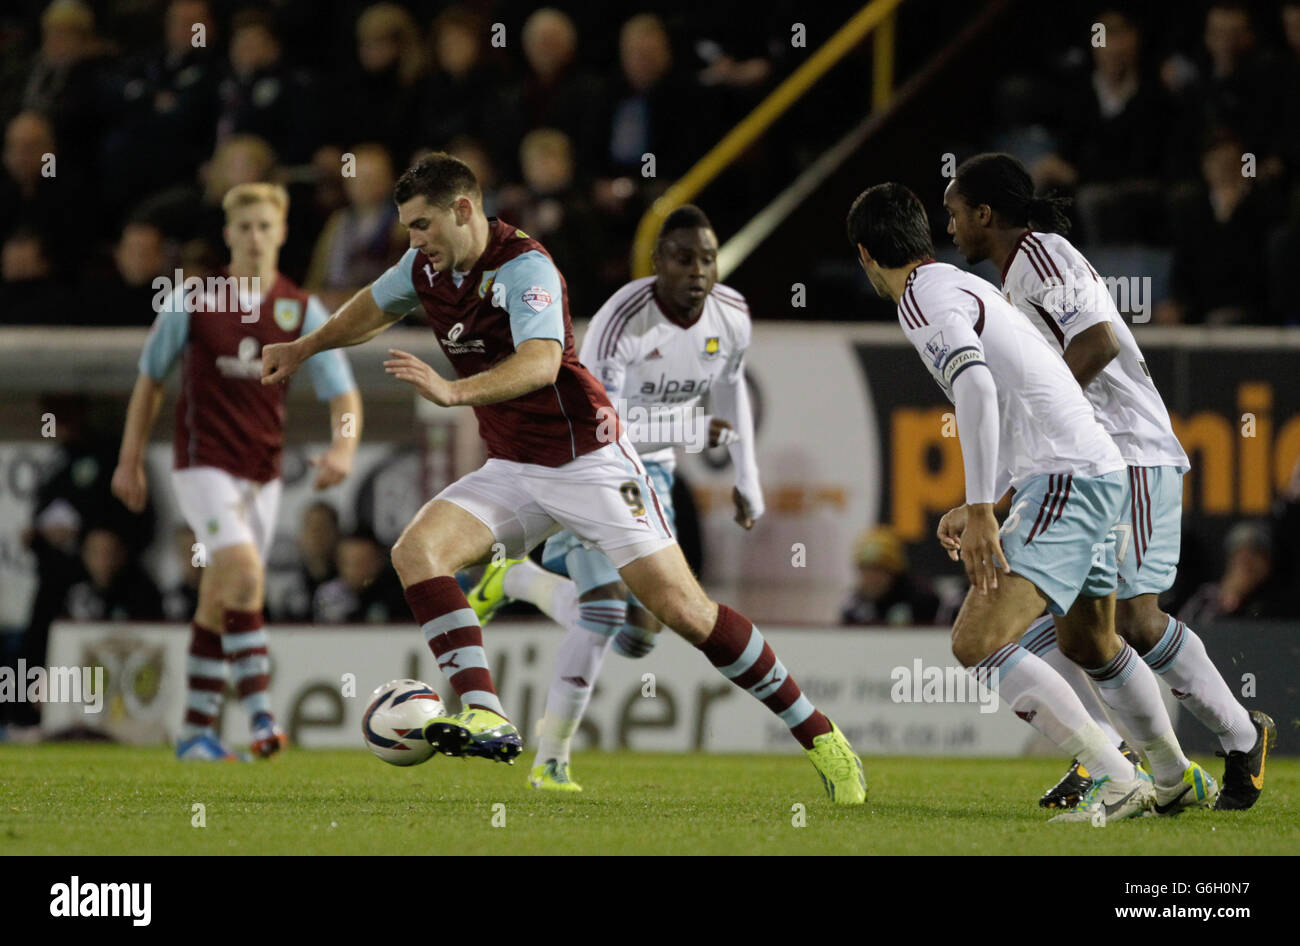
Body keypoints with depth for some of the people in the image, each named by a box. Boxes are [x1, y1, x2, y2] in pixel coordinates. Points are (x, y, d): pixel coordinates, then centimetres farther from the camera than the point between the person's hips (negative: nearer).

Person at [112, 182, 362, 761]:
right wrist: (130, 460, 8)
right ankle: (260, 715, -24)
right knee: (243, 573, -23)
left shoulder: (302, 311, 1)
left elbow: (342, 393, -2)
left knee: (219, 601, 9)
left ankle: (197, 730, 18)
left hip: (263, 473, 4)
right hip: (204, 465, -3)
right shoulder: (191, 301, -3)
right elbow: (150, 378, 8)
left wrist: (343, 447, -22)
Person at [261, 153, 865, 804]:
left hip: (589, 460, -7)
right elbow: (373, 308, 29)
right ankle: (486, 719, -27)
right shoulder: (427, 268, 4)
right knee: (415, 552, -18)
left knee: (681, 609, -12)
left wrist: (454, 391, -50)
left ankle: (819, 737, 0)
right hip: (513, 471, 7)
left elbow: (540, 362, -37)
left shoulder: (524, 267, -19)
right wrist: (303, 349, 34)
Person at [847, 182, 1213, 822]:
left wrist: (981, 514, -27)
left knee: (977, 642, -18)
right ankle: (1177, 781, 43)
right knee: (1088, 645, 29)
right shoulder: (960, 285, 21)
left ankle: (1117, 782, -23)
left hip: (1065, 481, -10)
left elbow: (975, 386, -26)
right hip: (1094, 470, 10)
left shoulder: (924, 300, -10)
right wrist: (974, 507, 34)